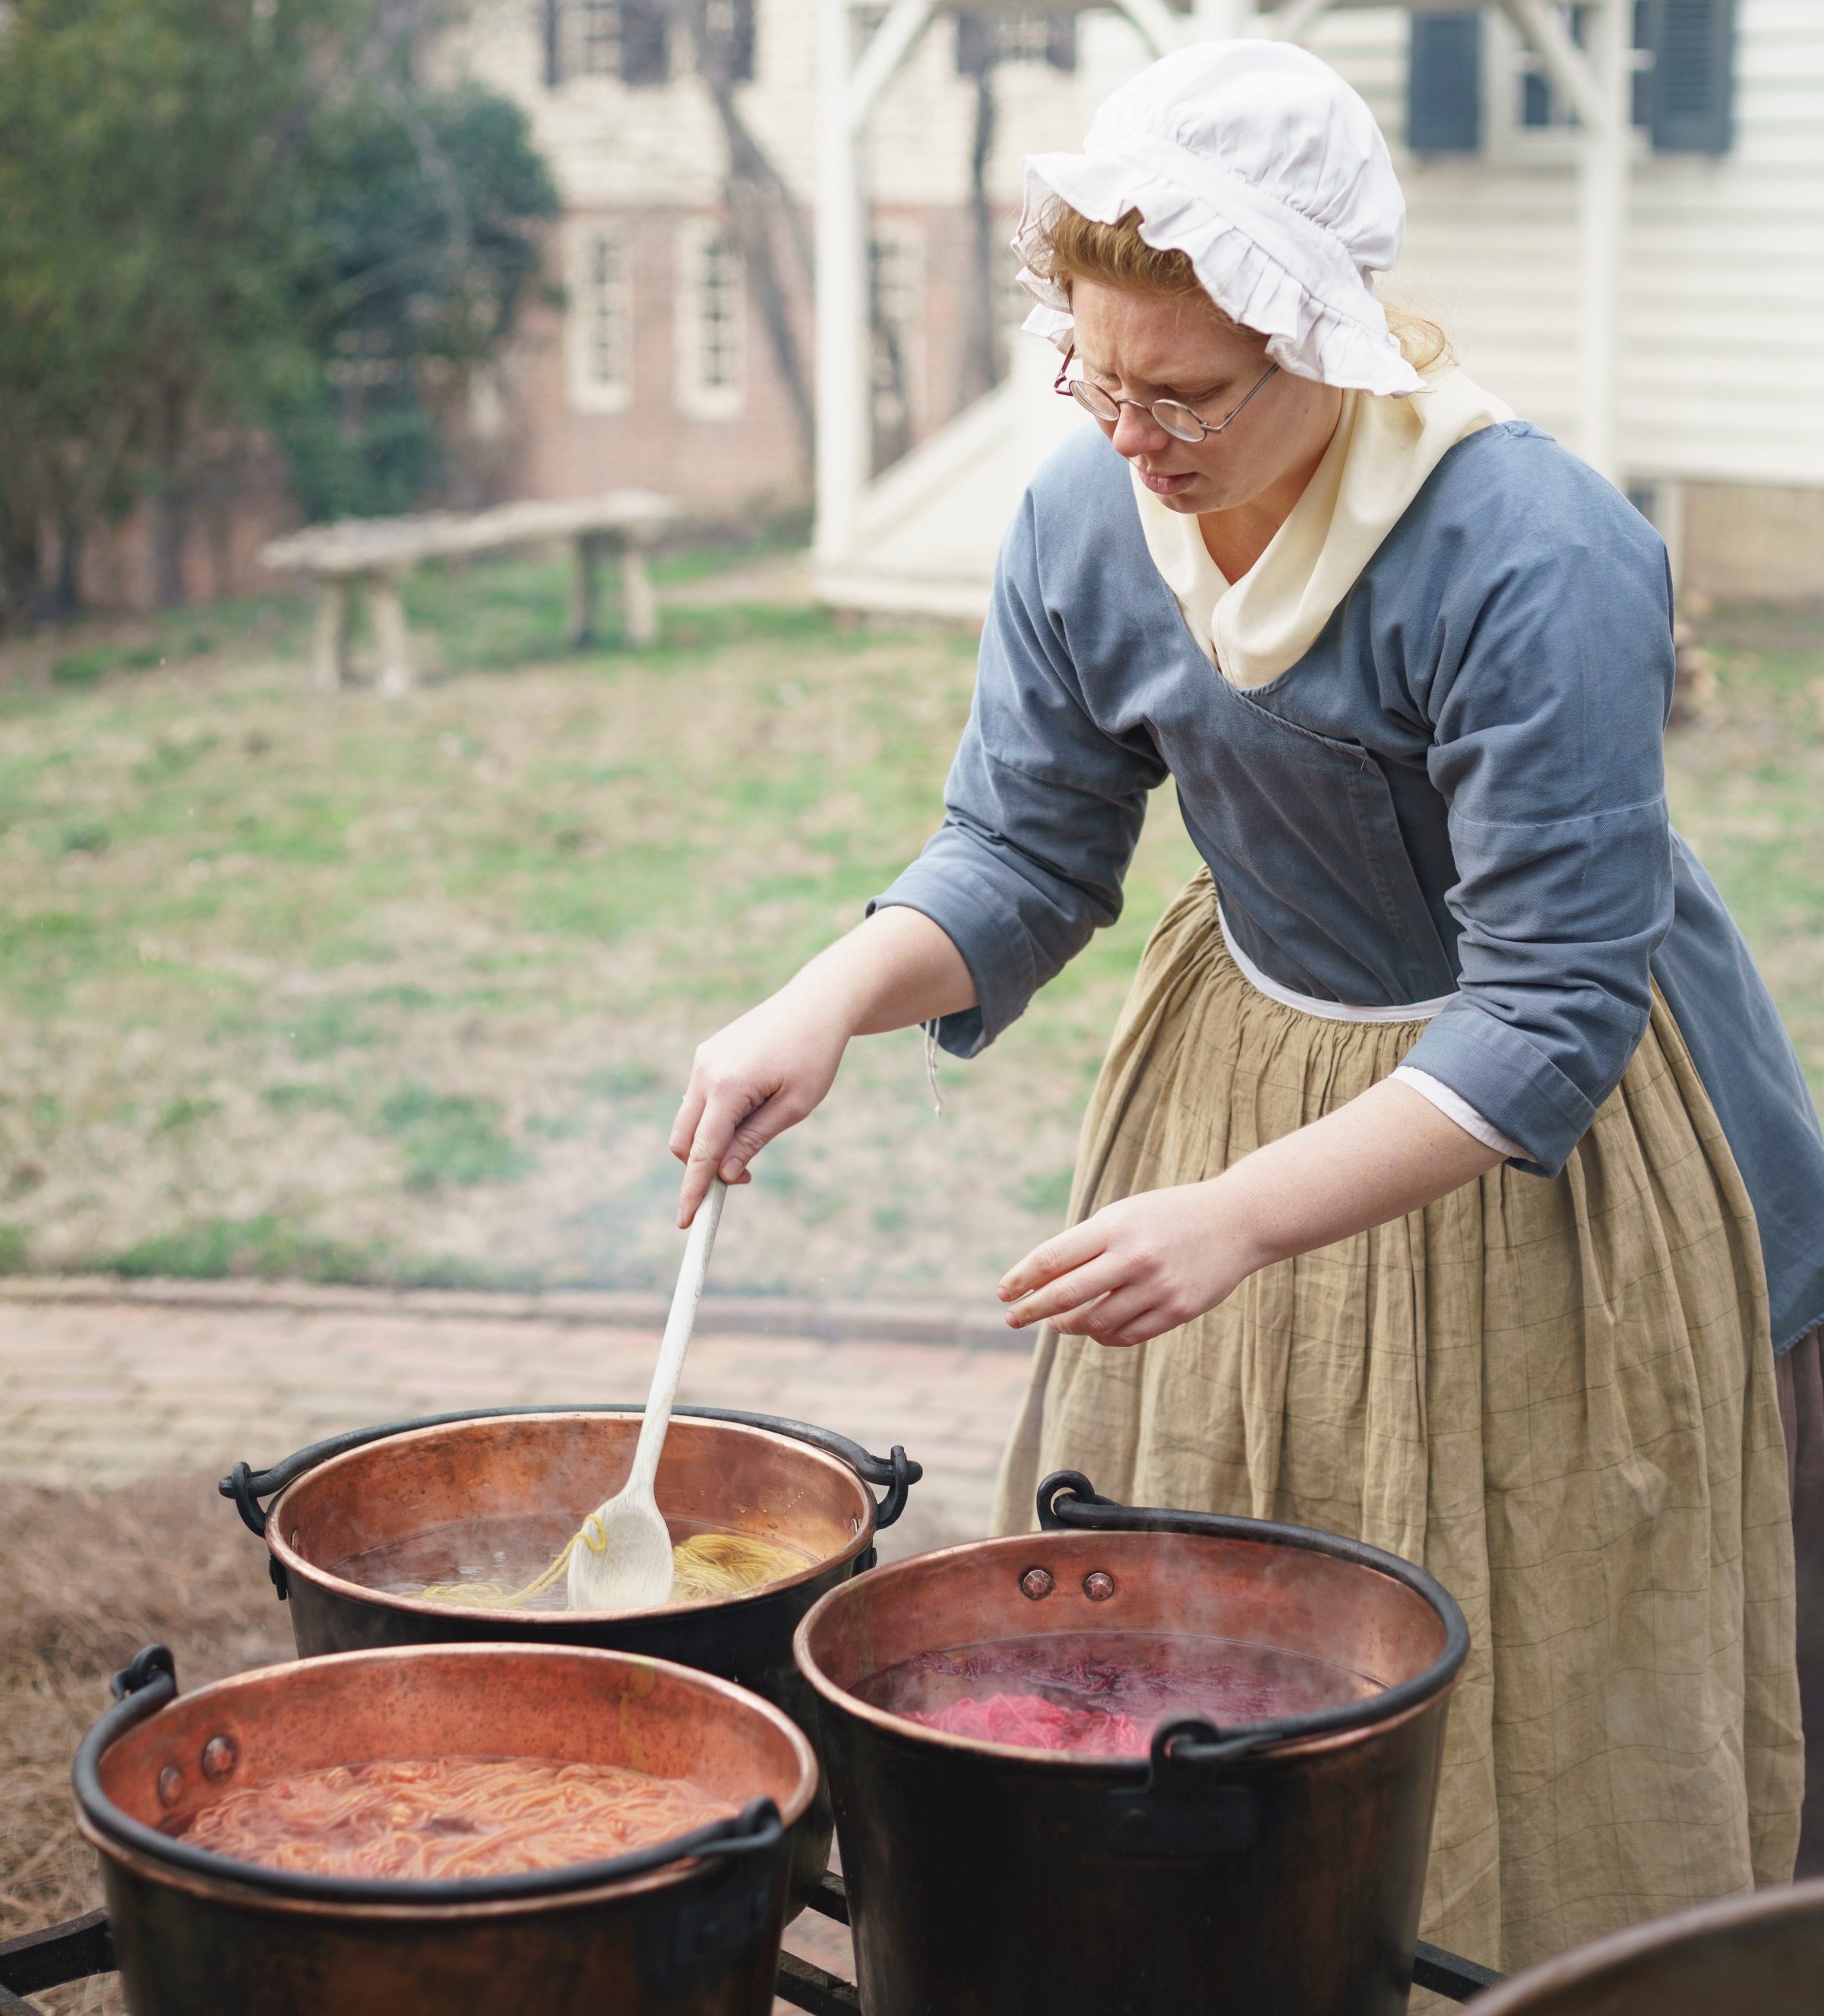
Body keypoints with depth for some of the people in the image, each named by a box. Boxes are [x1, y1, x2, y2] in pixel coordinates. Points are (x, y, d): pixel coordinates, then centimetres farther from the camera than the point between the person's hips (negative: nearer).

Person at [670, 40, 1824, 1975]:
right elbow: (1021, 856, -2)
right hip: (1244, 1058, 5)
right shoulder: (1084, 518, -12)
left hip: (1549, 1155, -5)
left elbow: (1547, 1017, -29)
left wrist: (1241, 1218, -38)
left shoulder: (1533, 561, -30)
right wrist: (831, 1001, -22)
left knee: (1544, 1718, 7)